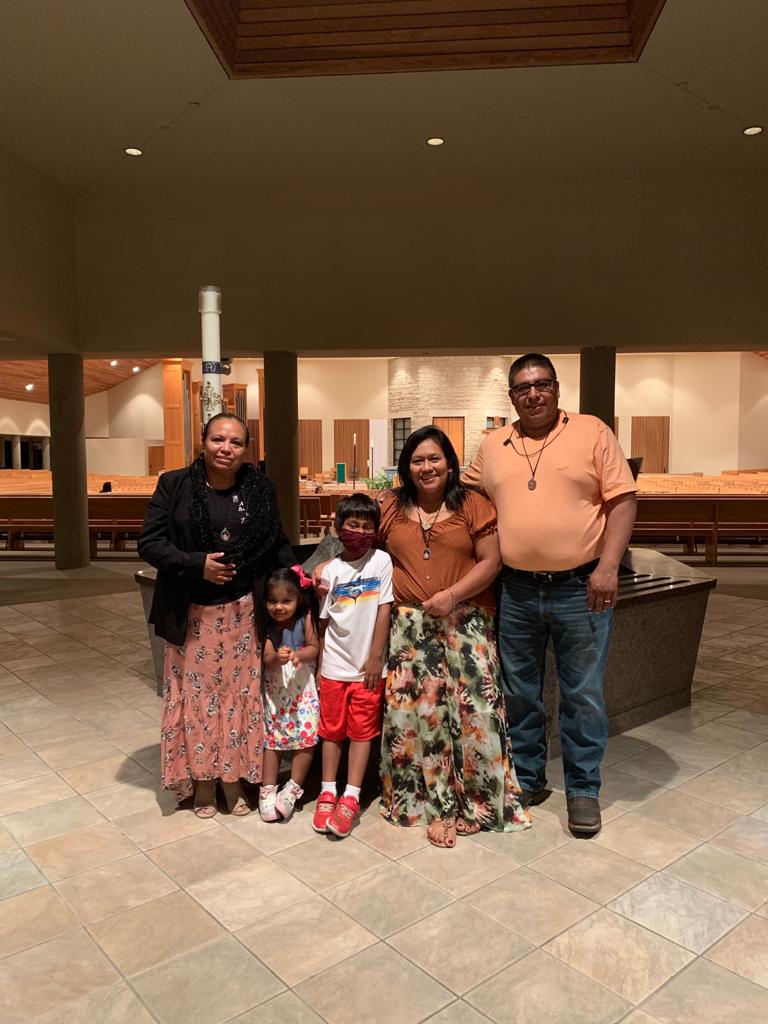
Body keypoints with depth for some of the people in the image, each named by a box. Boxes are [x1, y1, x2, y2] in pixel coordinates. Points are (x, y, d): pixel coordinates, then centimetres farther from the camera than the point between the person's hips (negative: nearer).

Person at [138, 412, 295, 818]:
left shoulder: (260, 489, 2)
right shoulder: (174, 485, -4)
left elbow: (277, 544, 9)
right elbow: (149, 543, -6)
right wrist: (197, 564, -18)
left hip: (242, 613, 2)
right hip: (191, 615, -1)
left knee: (239, 694, 8)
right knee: (196, 695, 7)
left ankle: (233, 777, 26)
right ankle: (201, 780, 25)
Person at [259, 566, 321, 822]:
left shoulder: (306, 618, -10)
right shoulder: (267, 626, -6)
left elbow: (314, 648, -9)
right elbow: (266, 658, -12)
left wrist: (298, 655, -29)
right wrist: (277, 658, -35)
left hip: (303, 686, -1)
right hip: (275, 688, 1)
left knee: (306, 736, -5)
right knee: (271, 738, 5)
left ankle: (293, 788, 10)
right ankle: (267, 789, 15)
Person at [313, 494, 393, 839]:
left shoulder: (381, 561, -5)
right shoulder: (330, 570, 0)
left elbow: (384, 611, -6)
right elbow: (324, 621, 5)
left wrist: (376, 657, -8)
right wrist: (320, 663, 4)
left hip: (367, 664, -2)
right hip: (335, 664, 2)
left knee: (362, 730, 6)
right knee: (332, 728, 11)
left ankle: (350, 798, 15)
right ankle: (328, 794, 24)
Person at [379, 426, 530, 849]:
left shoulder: (473, 505, 2)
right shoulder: (391, 509, 9)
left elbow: (490, 562, -2)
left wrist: (452, 595, -14)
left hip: (465, 624, -1)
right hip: (409, 627, 2)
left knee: (473, 711, -4)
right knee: (416, 712, 0)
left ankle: (479, 800, 17)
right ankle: (438, 808, 15)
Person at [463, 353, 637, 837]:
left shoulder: (592, 432, -2)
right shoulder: (493, 446, 8)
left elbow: (622, 501, -5)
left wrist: (608, 567, -14)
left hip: (581, 588, -3)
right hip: (517, 591, 4)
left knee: (583, 695, 6)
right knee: (520, 693, 14)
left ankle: (584, 789, 24)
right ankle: (527, 780, 32)